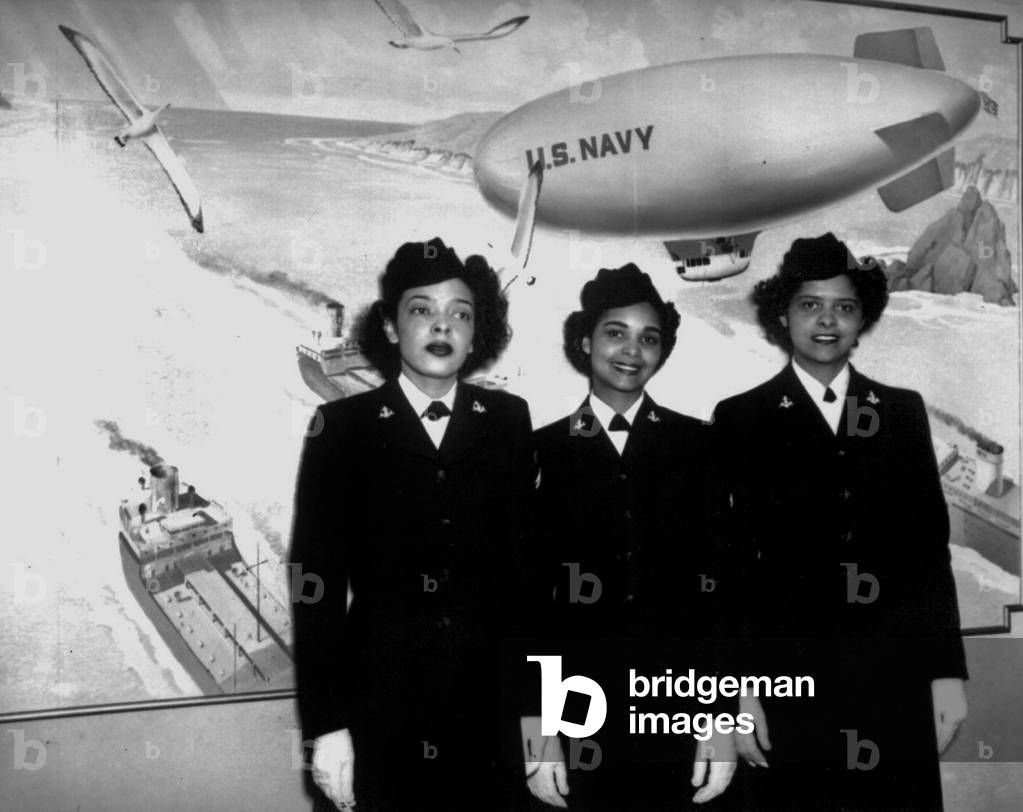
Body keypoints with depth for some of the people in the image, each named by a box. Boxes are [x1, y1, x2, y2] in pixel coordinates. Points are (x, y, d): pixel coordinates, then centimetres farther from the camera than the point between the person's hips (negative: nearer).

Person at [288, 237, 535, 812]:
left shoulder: (509, 421, 4)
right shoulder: (342, 427, -2)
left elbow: (529, 556, 2)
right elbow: (316, 578, -3)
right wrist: (326, 726, -7)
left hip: (488, 706, 2)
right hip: (380, 712, -1)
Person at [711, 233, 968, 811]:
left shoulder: (905, 412, 9)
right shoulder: (741, 419, 0)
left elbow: (931, 545, 8)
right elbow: (725, 558, -3)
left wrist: (949, 670, 5)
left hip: (897, 683, 2)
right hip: (787, 682, -2)